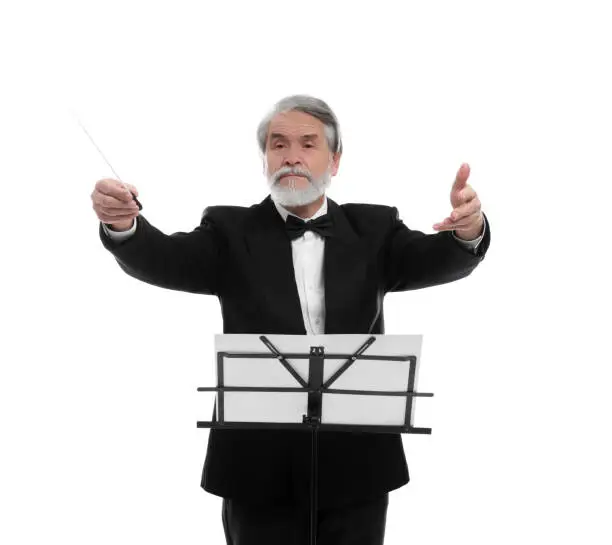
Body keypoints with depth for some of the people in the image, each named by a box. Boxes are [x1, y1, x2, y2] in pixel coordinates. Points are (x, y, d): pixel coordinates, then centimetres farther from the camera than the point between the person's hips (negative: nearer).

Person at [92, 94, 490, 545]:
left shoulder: (373, 229, 6)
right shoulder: (231, 233, 3)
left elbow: (438, 260, -10)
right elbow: (163, 260, -13)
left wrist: (469, 230, -33)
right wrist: (122, 225, -36)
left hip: (355, 462, 2)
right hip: (259, 464, -1)